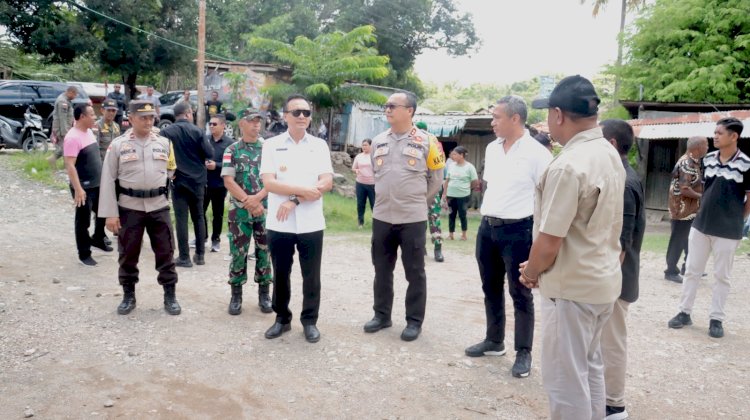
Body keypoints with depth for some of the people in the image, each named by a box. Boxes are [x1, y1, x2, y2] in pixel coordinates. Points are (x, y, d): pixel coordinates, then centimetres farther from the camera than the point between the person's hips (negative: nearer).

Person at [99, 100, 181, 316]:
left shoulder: (164, 143, 6)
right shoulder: (118, 145, -1)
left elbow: (171, 172, 17)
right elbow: (108, 180, -3)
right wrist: (110, 213, -7)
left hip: (159, 206, 2)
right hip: (129, 207, -1)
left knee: (165, 252, 5)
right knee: (128, 254, 8)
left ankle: (170, 296, 17)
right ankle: (128, 296, 24)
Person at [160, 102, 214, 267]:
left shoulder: (166, 132, -6)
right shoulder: (197, 131, -6)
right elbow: (209, 153, -6)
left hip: (178, 180, -1)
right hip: (197, 180, 1)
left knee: (181, 218, 1)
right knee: (199, 217, 12)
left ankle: (184, 257, 2)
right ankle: (200, 254, 16)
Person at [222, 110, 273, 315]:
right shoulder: (232, 150, 2)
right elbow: (228, 181, -5)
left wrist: (257, 198, -16)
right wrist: (248, 202, -15)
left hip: (265, 209, 1)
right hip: (239, 210, 0)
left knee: (264, 251, 6)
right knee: (238, 252, 4)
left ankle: (264, 294, 17)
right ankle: (236, 295, 15)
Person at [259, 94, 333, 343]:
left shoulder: (319, 145, 3)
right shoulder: (272, 145, 0)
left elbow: (327, 182, -7)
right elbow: (269, 183, -10)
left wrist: (294, 200, -16)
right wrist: (304, 190, -18)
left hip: (311, 224, 0)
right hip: (279, 224, 0)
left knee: (311, 276, 8)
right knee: (280, 274, 12)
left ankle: (310, 321, 22)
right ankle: (282, 318, 27)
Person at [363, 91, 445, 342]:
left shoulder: (426, 142, -5)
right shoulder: (378, 141, 7)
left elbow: (436, 177, 4)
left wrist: (418, 201, 6)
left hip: (413, 219, -4)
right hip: (382, 217, 4)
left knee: (415, 272, 4)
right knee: (382, 269, 13)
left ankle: (414, 321, 16)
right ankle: (382, 314, 27)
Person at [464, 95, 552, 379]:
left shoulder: (536, 153, -14)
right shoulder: (492, 149, 9)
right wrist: (486, 215, 17)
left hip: (518, 231, -7)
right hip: (487, 228, 7)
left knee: (520, 294, 3)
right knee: (491, 288, 16)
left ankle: (524, 352, 16)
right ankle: (494, 341, 32)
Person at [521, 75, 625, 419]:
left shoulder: (568, 165, -24)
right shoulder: (610, 154, 6)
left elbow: (548, 241, -23)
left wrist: (530, 272, -3)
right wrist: (538, 267, 13)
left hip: (572, 287, -9)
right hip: (603, 279, 9)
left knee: (565, 377, 4)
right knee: (589, 366, 21)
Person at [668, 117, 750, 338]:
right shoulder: (708, 159, 3)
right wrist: (705, 210, 12)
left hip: (728, 231, -4)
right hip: (700, 225, 5)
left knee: (722, 276, 7)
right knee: (691, 270, 10)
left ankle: (716, 318, 18)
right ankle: (685, 312, 20)